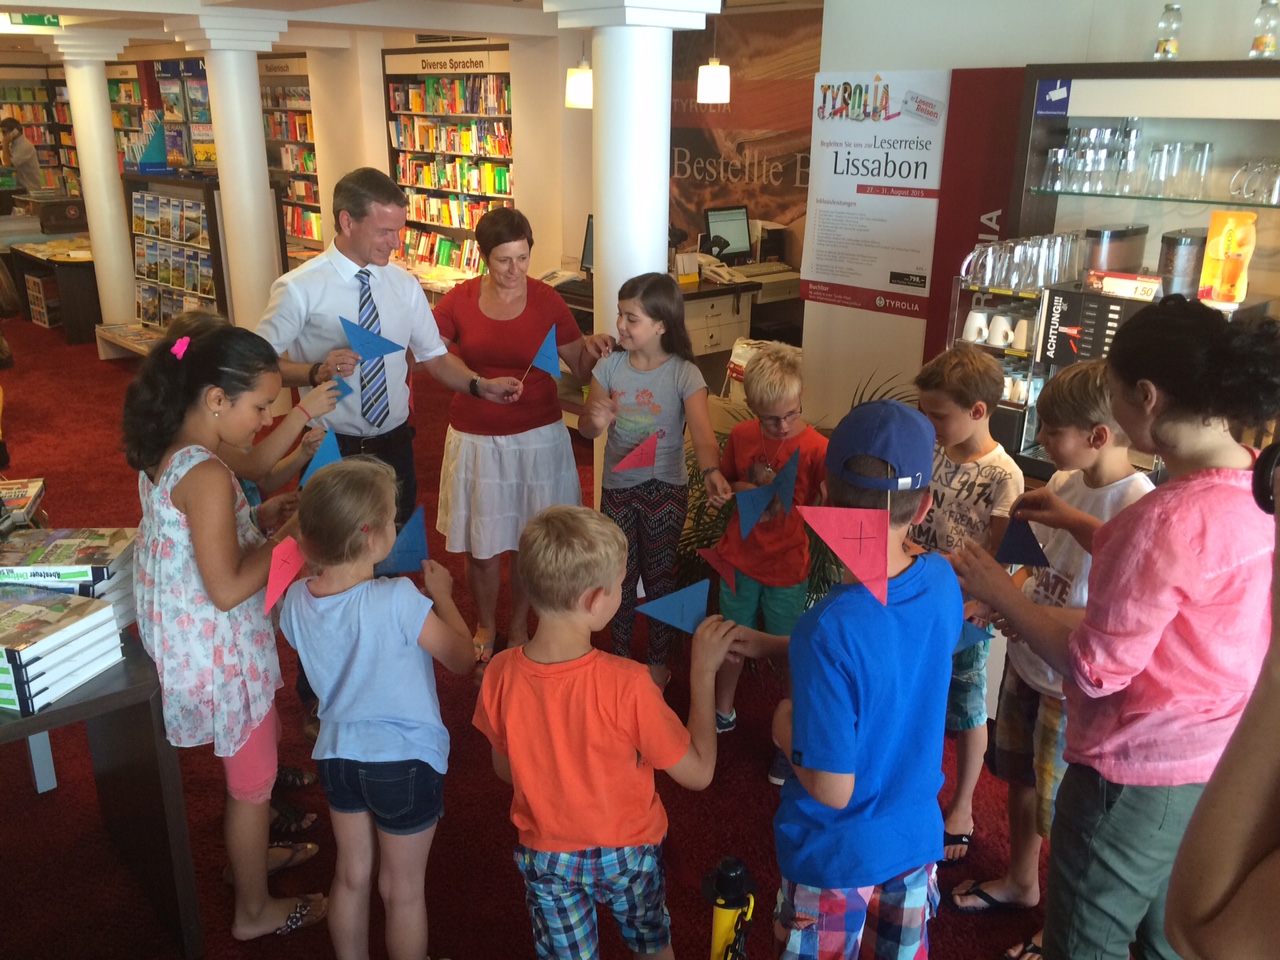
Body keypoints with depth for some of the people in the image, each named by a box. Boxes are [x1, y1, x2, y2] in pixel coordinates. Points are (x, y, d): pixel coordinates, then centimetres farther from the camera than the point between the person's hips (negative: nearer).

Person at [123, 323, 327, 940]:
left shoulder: (165, 452, -1)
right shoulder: (207, 476, -30)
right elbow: (228, 589, -28)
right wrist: (288, 533, -19)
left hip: (185, 639, 9)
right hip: (220, 651, -9)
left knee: (261, 743, 30)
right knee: (252, 780, 12)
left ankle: (249, 855, 52)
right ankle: (254, 912, 34)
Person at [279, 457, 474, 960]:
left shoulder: (296, 600, -10)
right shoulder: (398, 601, -29)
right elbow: (461, 658, -16)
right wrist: (441, 592, -4)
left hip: (337, 753, 6)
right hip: (404, 759, -5)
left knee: (351, 876, 26)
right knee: (402, 889, 16)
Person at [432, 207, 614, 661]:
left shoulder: (547, 300, -5)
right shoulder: (460, 300, -4)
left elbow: (582, 368, -2)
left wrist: (593, 346, -23)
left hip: (537, 439, 0)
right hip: (476, 440, 1)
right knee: (481, 545, 11)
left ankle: (518, 627, 35)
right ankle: (485, 626, 37)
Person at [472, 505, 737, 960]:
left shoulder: (500, 675, -23)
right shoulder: (626, 685, -34)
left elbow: (504, 769, -5)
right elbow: (698, 772, -22)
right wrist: (703, 669, -17)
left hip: (545, 857, 2)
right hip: (626, 854, -2)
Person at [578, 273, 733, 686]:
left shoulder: (684, 374, -16)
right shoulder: (611, 366, -5)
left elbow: (703, 433, -28)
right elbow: (586, 428, 0)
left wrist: (712, 472, -49)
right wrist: (596, 421, -25)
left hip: (665, 486, -3)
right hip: (618, 485, 3)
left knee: (659, 575, 11)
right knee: (620, 574, 15)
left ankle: (658, 660, 32)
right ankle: (620, 656, 35)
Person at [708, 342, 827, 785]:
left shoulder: (816, 448, -19)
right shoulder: (741, 436, -6)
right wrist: (743, 490, -13)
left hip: (787, 568, -4)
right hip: (739, 559, 4)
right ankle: (723, 712, 46)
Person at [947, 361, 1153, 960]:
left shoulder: (1138, 506, -25)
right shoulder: (1062, 482, -2)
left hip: (1072, 683, -7)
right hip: (1027, 661, 7)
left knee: (1059, 814, 11)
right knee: (1020, 777, 25)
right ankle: (1019, 882, 50)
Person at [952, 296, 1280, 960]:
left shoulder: (1170, 516, -30)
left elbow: (1094, 668, -23)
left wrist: (999, 594, -11)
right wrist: (1079, 525, 13)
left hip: (1136, 776, -8)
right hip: (1219, 770, 8)